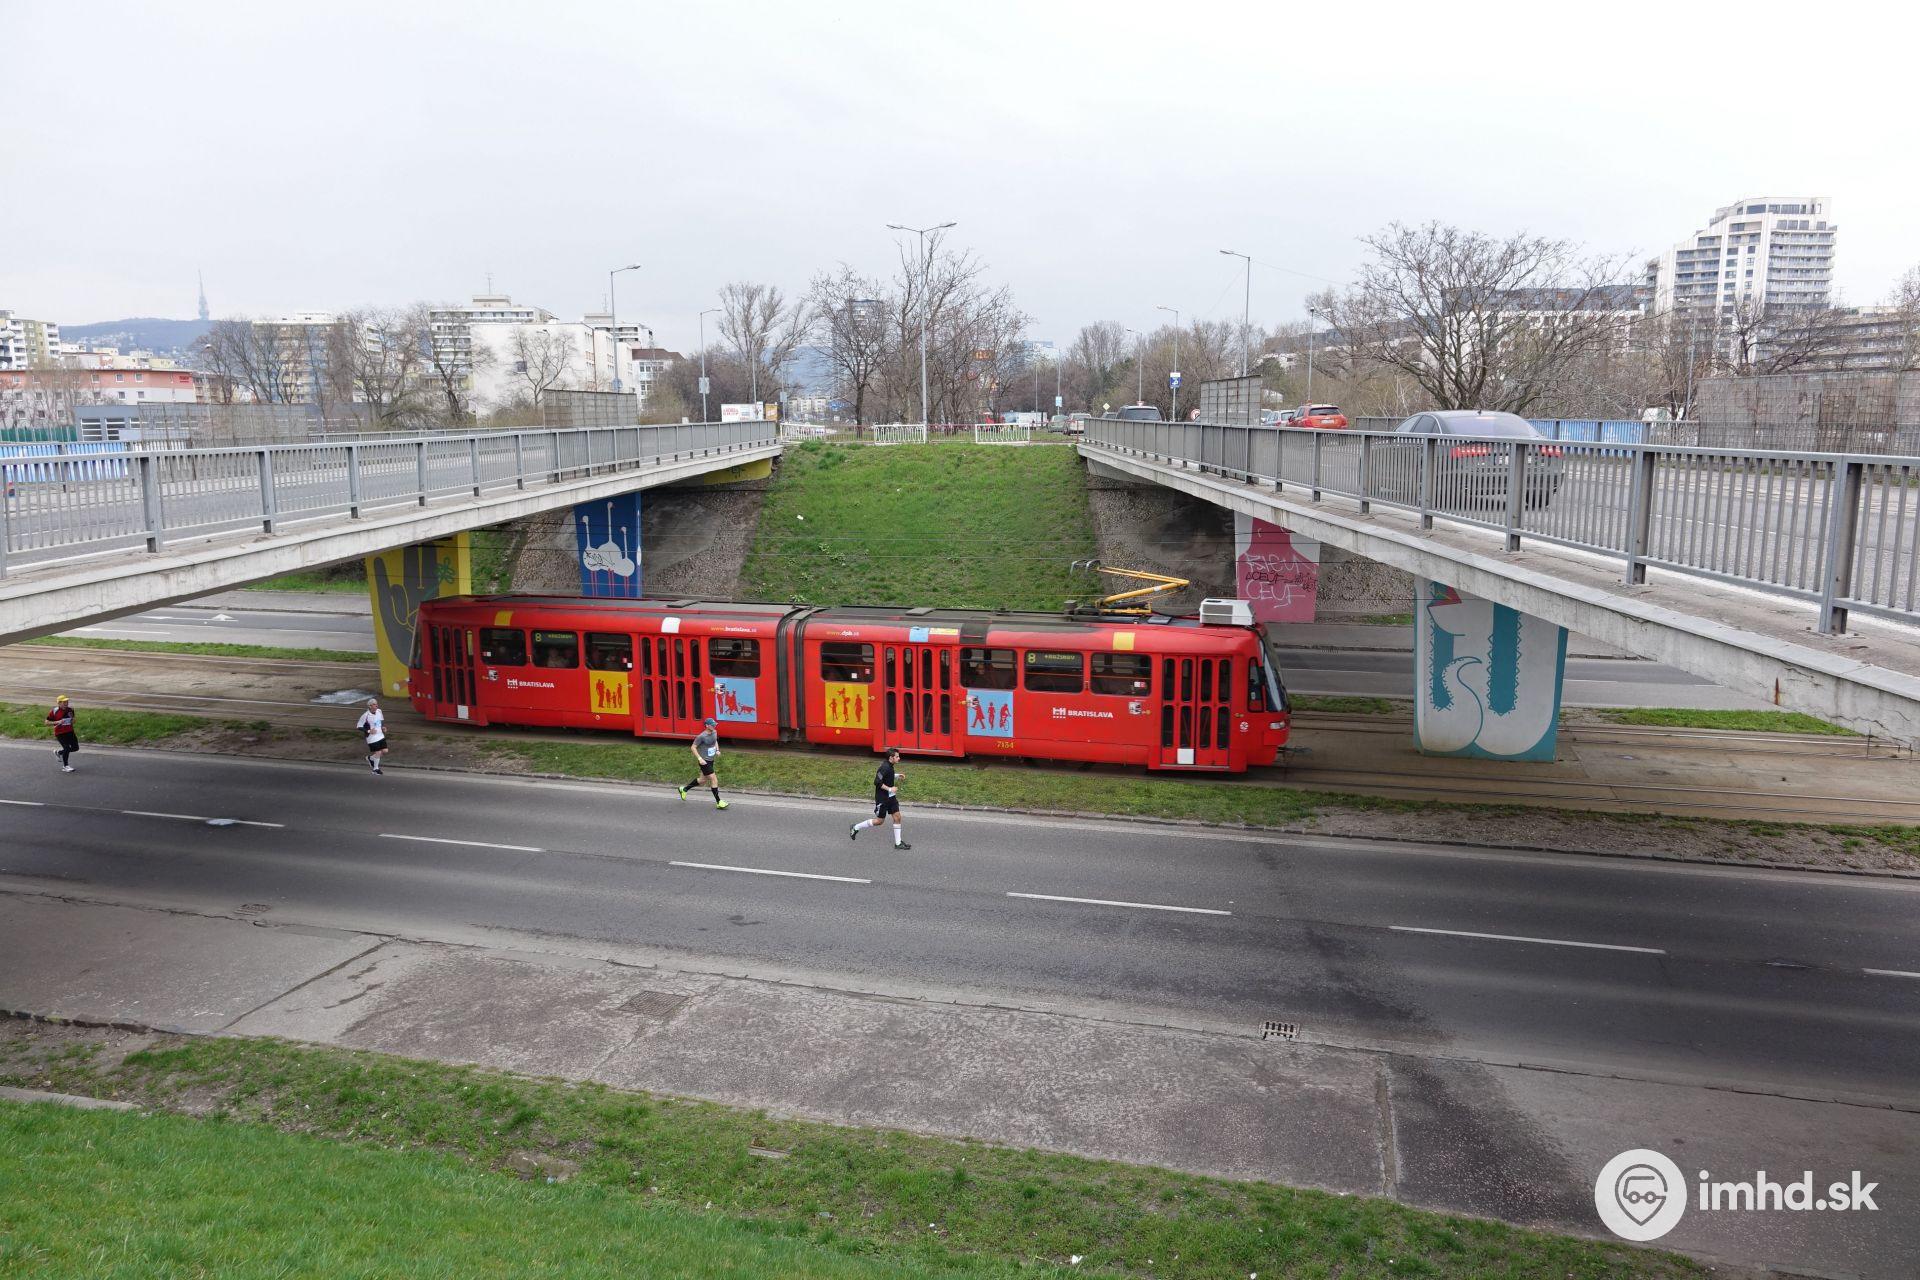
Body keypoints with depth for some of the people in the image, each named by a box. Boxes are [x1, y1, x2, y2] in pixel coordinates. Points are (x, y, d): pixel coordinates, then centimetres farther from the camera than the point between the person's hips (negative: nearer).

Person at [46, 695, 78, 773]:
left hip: (70, 731, 6)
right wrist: (57, 722, -21)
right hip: (60, 733, -6)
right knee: (67, 748, -13)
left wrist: (73, 720, -1)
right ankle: (65, 766, 3)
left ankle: (58, 752, 30)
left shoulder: (70, 710, 5)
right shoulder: (54, 711, -10)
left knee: (75, 747, 4)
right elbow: (47, 722, -7)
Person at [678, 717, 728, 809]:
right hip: (704, 761, -8)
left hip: (711, 760, 8)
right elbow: (693, 747, -12)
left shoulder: (714, 732, 1)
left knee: (703, 780, 19)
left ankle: (684, 789, 38)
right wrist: (700, 758, -20)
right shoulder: (702, 736, -20)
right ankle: (718, 802, -1)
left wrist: (717, 750, 2)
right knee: (714, 779, -9)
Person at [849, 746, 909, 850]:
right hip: (882, 798, -9)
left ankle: (898, 843, 12)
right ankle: (856, 828, 19)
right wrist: (889, 789, -24)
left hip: (891, 796, 9)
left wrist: (896, 775, 9)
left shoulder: (890, 766, 5)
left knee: (897, 817, 4)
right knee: (879, 821, 3)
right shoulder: (885, 767, -24)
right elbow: (877, 782, -25)